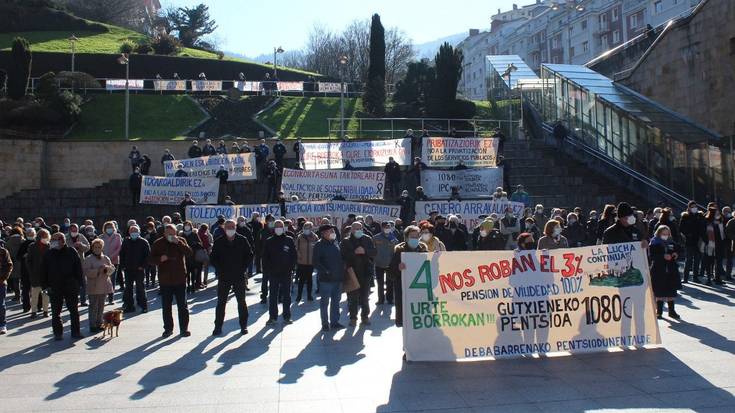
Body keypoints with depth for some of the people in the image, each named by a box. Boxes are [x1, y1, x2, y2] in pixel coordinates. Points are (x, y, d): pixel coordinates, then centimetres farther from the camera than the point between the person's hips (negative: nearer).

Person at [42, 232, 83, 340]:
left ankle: (75, 332, 15)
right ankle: (57, 333, 18)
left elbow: (78, 269, 0)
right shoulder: (49, 254, 1)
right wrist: (45, 285, -2)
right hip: (55, 288, 2)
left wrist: (78, 283, -6)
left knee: (74, 310, 6)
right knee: (55, 312, 8)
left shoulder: (71, 252, -4)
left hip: (71, 287, -1)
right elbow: (43, 271, 5)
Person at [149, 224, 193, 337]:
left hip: (180, 279, -1)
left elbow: (189, 253, -12)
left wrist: (178, 243, -21)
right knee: (166, 306, 9)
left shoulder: (181, 241, 3)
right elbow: (151, 259, 3)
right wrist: (160, 259, -17)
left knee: (182, 305, 3)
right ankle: (168, 328, 20)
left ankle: (184, 328, 11)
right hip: (164, 280, 1)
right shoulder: (158, 243, 3)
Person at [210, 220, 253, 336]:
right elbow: (212, 258, 4)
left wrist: (242, 269, -7)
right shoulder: (219, 242, 1)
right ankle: (218, 326, 14)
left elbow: (249, 256, 2)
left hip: (239, 277, 0)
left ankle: (243, 325, 17)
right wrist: (219, 270, -7)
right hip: (223, 277, 1)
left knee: (241, 302, 7)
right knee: (221, 302, 5)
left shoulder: (242, 240, -1)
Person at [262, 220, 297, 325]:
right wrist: (266, 271, -4)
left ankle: (287, 317, 14)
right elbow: (265, 257, 4)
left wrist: (291, 268, -6)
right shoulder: (269, 242, 3)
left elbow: (294, 256, 3)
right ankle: (272, 317, 11)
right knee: (273, 296, 5)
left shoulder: (289, 240, 2)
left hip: (286, 273, 0)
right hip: (273, 273, 0)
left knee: (286, 296, 7)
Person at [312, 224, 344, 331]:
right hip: (326, 278, -6)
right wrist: (325, 271, -18)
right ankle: (325, 323, 12)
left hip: (338, 278, 6)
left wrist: (342, 271, 9)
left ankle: (334, 322, 23)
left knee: (336, 301, 12)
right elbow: (315, 262, -12)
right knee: (325, 301, 3)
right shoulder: (319, 245, -8)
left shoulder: (336, 242, 11)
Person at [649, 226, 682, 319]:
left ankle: (671, 311, 20)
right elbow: (651, 255, -13)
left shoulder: (671, 243, 11)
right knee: (659, 292, 0)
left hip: (671, 270, 5)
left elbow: (677, 251, 20)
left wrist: (675, 254, -3)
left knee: (671, 291, 9)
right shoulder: (654, 243, -4)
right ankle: (659, 311, 10)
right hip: (659, 270, -5)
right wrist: (663, 256, -22)